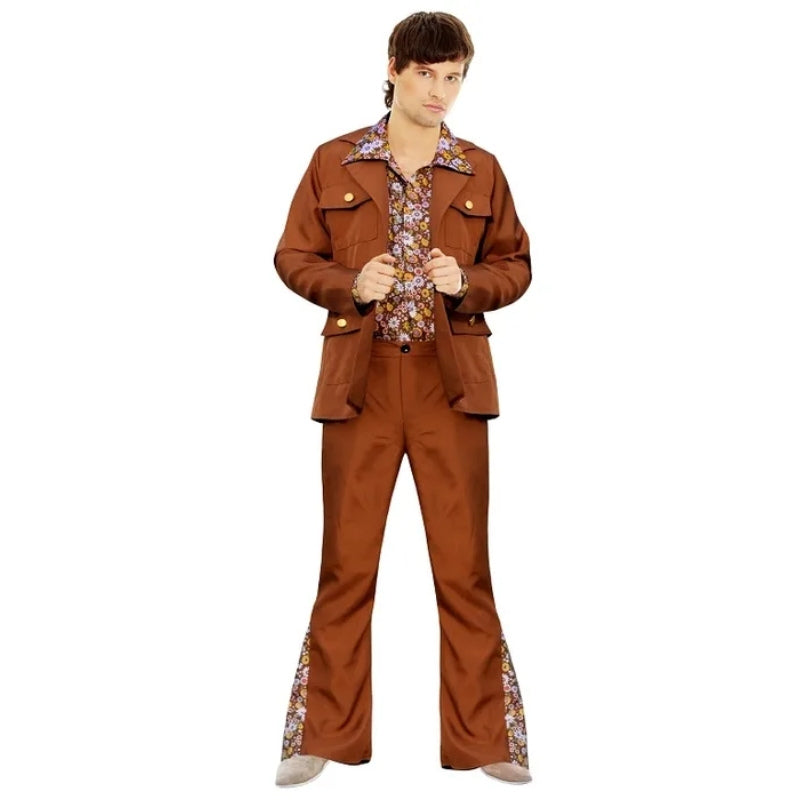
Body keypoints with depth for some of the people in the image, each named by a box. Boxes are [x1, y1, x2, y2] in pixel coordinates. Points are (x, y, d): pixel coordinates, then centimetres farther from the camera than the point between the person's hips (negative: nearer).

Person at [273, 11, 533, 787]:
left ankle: (486, 737, 15)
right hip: (360, 380, 0)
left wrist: (469, 283, -10)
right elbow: (294, 257, 7)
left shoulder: (481, 170, 7)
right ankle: (326, 735, 19)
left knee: (465, 563, 3)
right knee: (346, 561, 5)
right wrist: (350, 285, -12)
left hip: (451, 381, 0)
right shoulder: (333, 162, 5)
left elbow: (516, 264, 11)